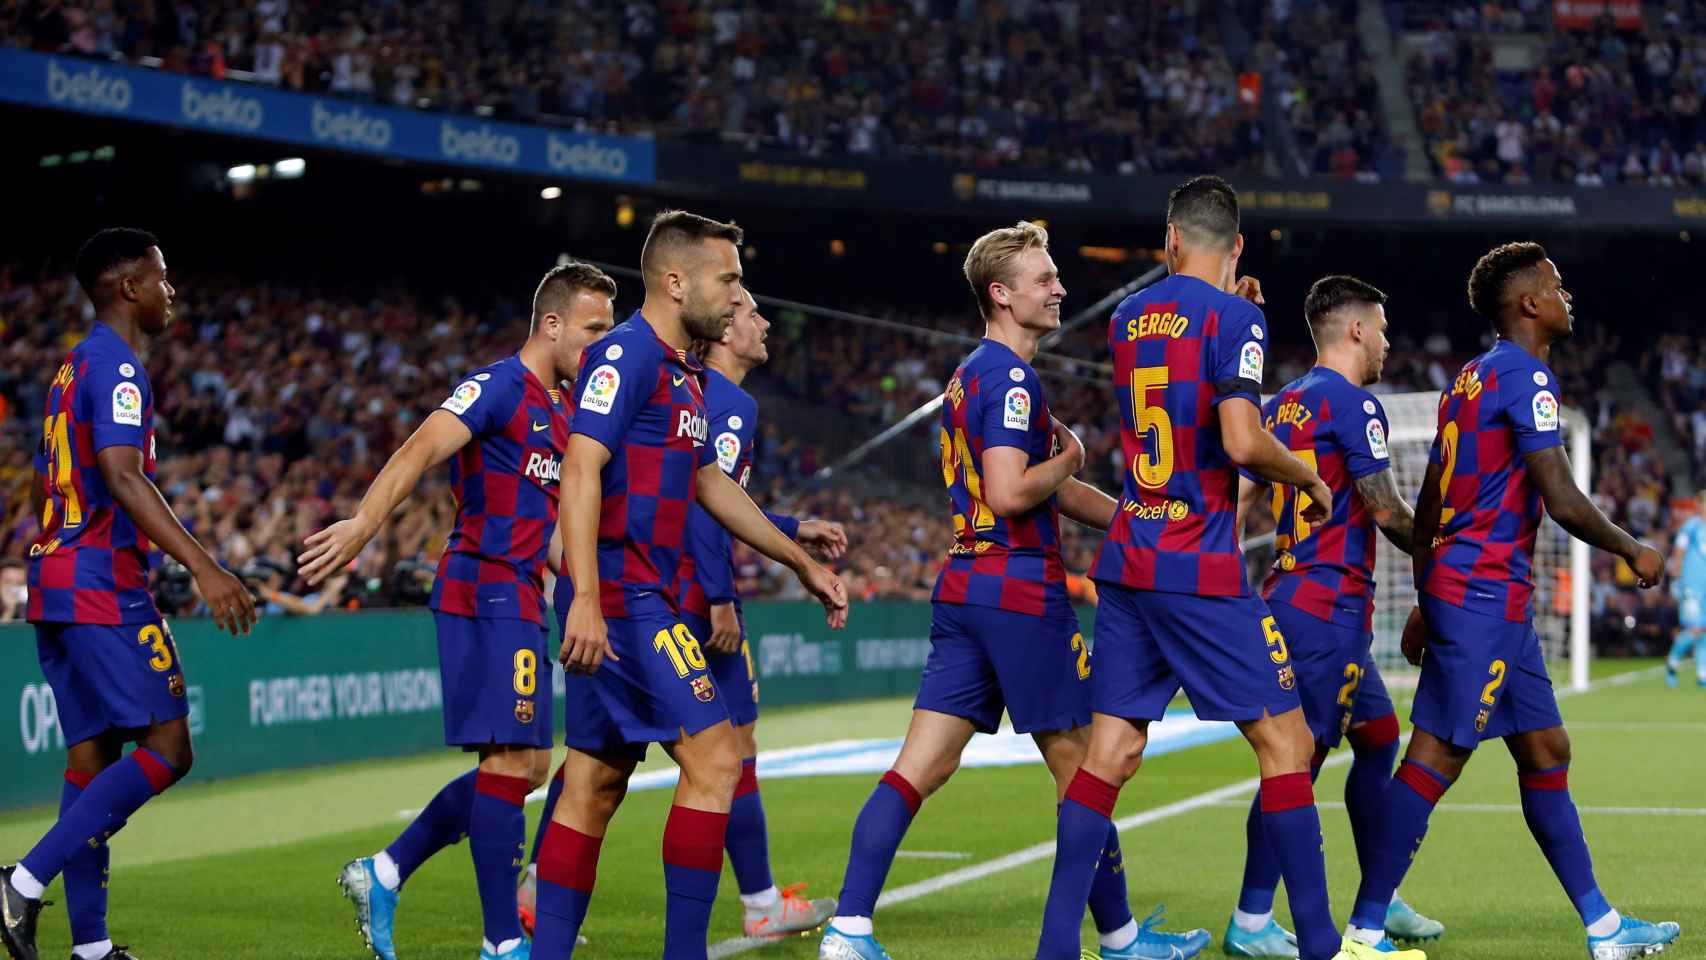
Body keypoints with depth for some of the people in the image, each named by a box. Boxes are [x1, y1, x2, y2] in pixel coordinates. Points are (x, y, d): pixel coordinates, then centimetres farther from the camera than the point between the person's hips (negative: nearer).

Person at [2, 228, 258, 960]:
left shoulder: (74, 368, 19)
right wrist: (203, 567, -30)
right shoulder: (118, 366, -11)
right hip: (102, 588, -10)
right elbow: (121, 477, -24)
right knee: (166, 750, -9)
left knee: (93, 758, 9)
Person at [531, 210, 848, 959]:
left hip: (640, 601, 10)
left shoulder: (682, 372, 20)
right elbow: (581, 469, -20)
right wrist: (586, 599, -28)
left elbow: (711, 485, 30)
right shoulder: (626, 355, -11)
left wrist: (801, 562, 32)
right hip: (623, 598, -10)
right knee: (714, 758, -11)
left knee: (595, 785, 9)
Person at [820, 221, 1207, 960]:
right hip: (1021, 592, -9)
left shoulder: (970, 375, 19)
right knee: (1080, 768, 3)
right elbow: (1009, 492, -23)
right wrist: (1069, 457, -5)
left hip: (964, 590, 9)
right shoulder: (1011, 379, -12)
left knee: (920, 767, 1)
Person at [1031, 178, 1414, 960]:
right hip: (1200, 571, -6)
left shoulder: (1127, 318, 12)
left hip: (1126, 564, 6)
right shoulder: (1233, 317, -9)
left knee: (1110, 751, 5)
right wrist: (1311, 480, -2)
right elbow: (1241, 441, -20)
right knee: (1285, 741, 1)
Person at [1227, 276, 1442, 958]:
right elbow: (1388, 512, -13)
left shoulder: (1283, 404, 15)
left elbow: (1241, 501, 14)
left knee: (1378, 736, 17)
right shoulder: (1353, 403, -11)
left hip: (1291, 594, 10)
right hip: (1329, 605, -10)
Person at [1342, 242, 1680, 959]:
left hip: (1453, 586, 10)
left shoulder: (1472, 379, 18)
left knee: (1546, 752, 13)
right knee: (1436, 756, -9)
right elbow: (1562, 501, -17)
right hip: (1486, 596, -10)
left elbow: (1427, 504, 20)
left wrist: (1426, 599, 25)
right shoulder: (1527, 376, -11)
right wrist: (1632, 551, -2)